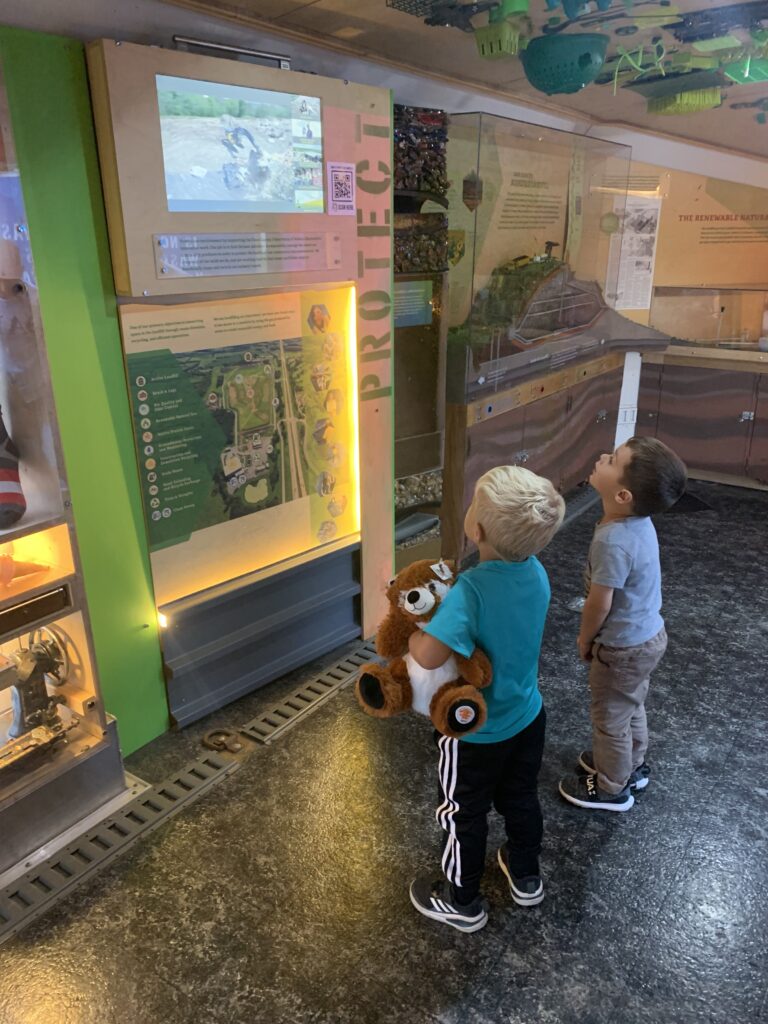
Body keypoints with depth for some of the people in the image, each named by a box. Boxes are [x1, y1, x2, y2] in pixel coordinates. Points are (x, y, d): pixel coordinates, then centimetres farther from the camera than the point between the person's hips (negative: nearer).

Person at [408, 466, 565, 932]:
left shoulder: (471, 589, -36)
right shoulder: (537, 573, -13)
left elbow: (428, 655, -46)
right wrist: (438, 610, -3)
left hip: (475, 732, -6)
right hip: (528, 716, 6)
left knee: (463, 815, 18)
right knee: (521, 798, 29)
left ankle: (462, 902, 41)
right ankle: (526, 876, 53)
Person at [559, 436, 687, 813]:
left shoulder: (613, 541, -36)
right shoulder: (636, 521, -8)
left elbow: (599, 604, -24)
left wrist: (584, 640, -4)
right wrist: (593, 637, 16)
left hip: (624, 647, -8)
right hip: (645, 634, 8)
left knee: (610, 717, 15)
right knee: (630, 707, 29)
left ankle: (612, 788, 36)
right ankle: (632, 765, 51)